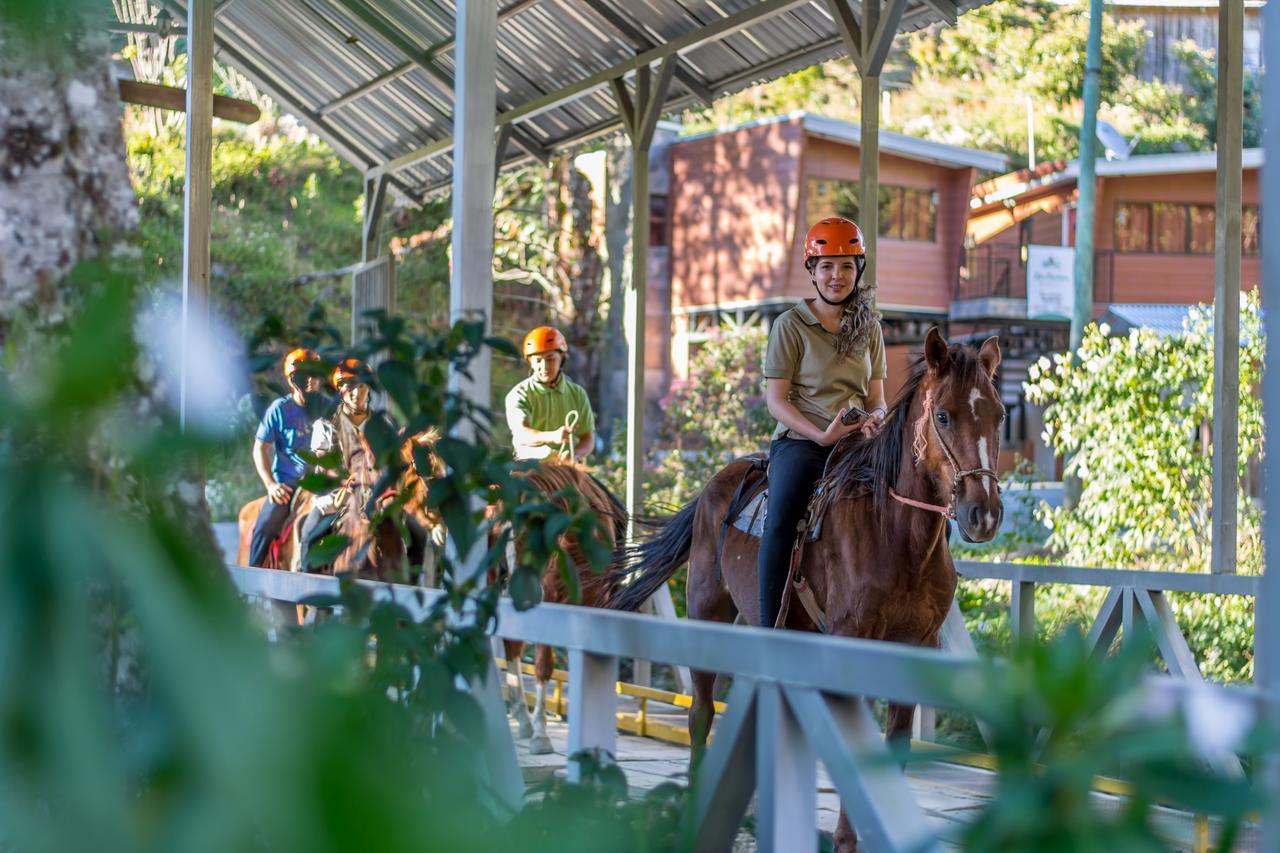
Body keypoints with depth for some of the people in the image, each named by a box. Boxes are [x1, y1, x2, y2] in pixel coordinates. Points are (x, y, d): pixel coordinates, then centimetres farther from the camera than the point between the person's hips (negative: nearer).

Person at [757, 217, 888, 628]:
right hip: (801, 440, -4)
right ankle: (769, 628, -24)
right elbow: (776, 398, -3)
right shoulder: (791, 324, 2)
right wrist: (822, 435, -17)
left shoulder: (869, 327, 15)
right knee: (779, 522, -29)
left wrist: (876, 418, -9)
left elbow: (876, 395, 16)